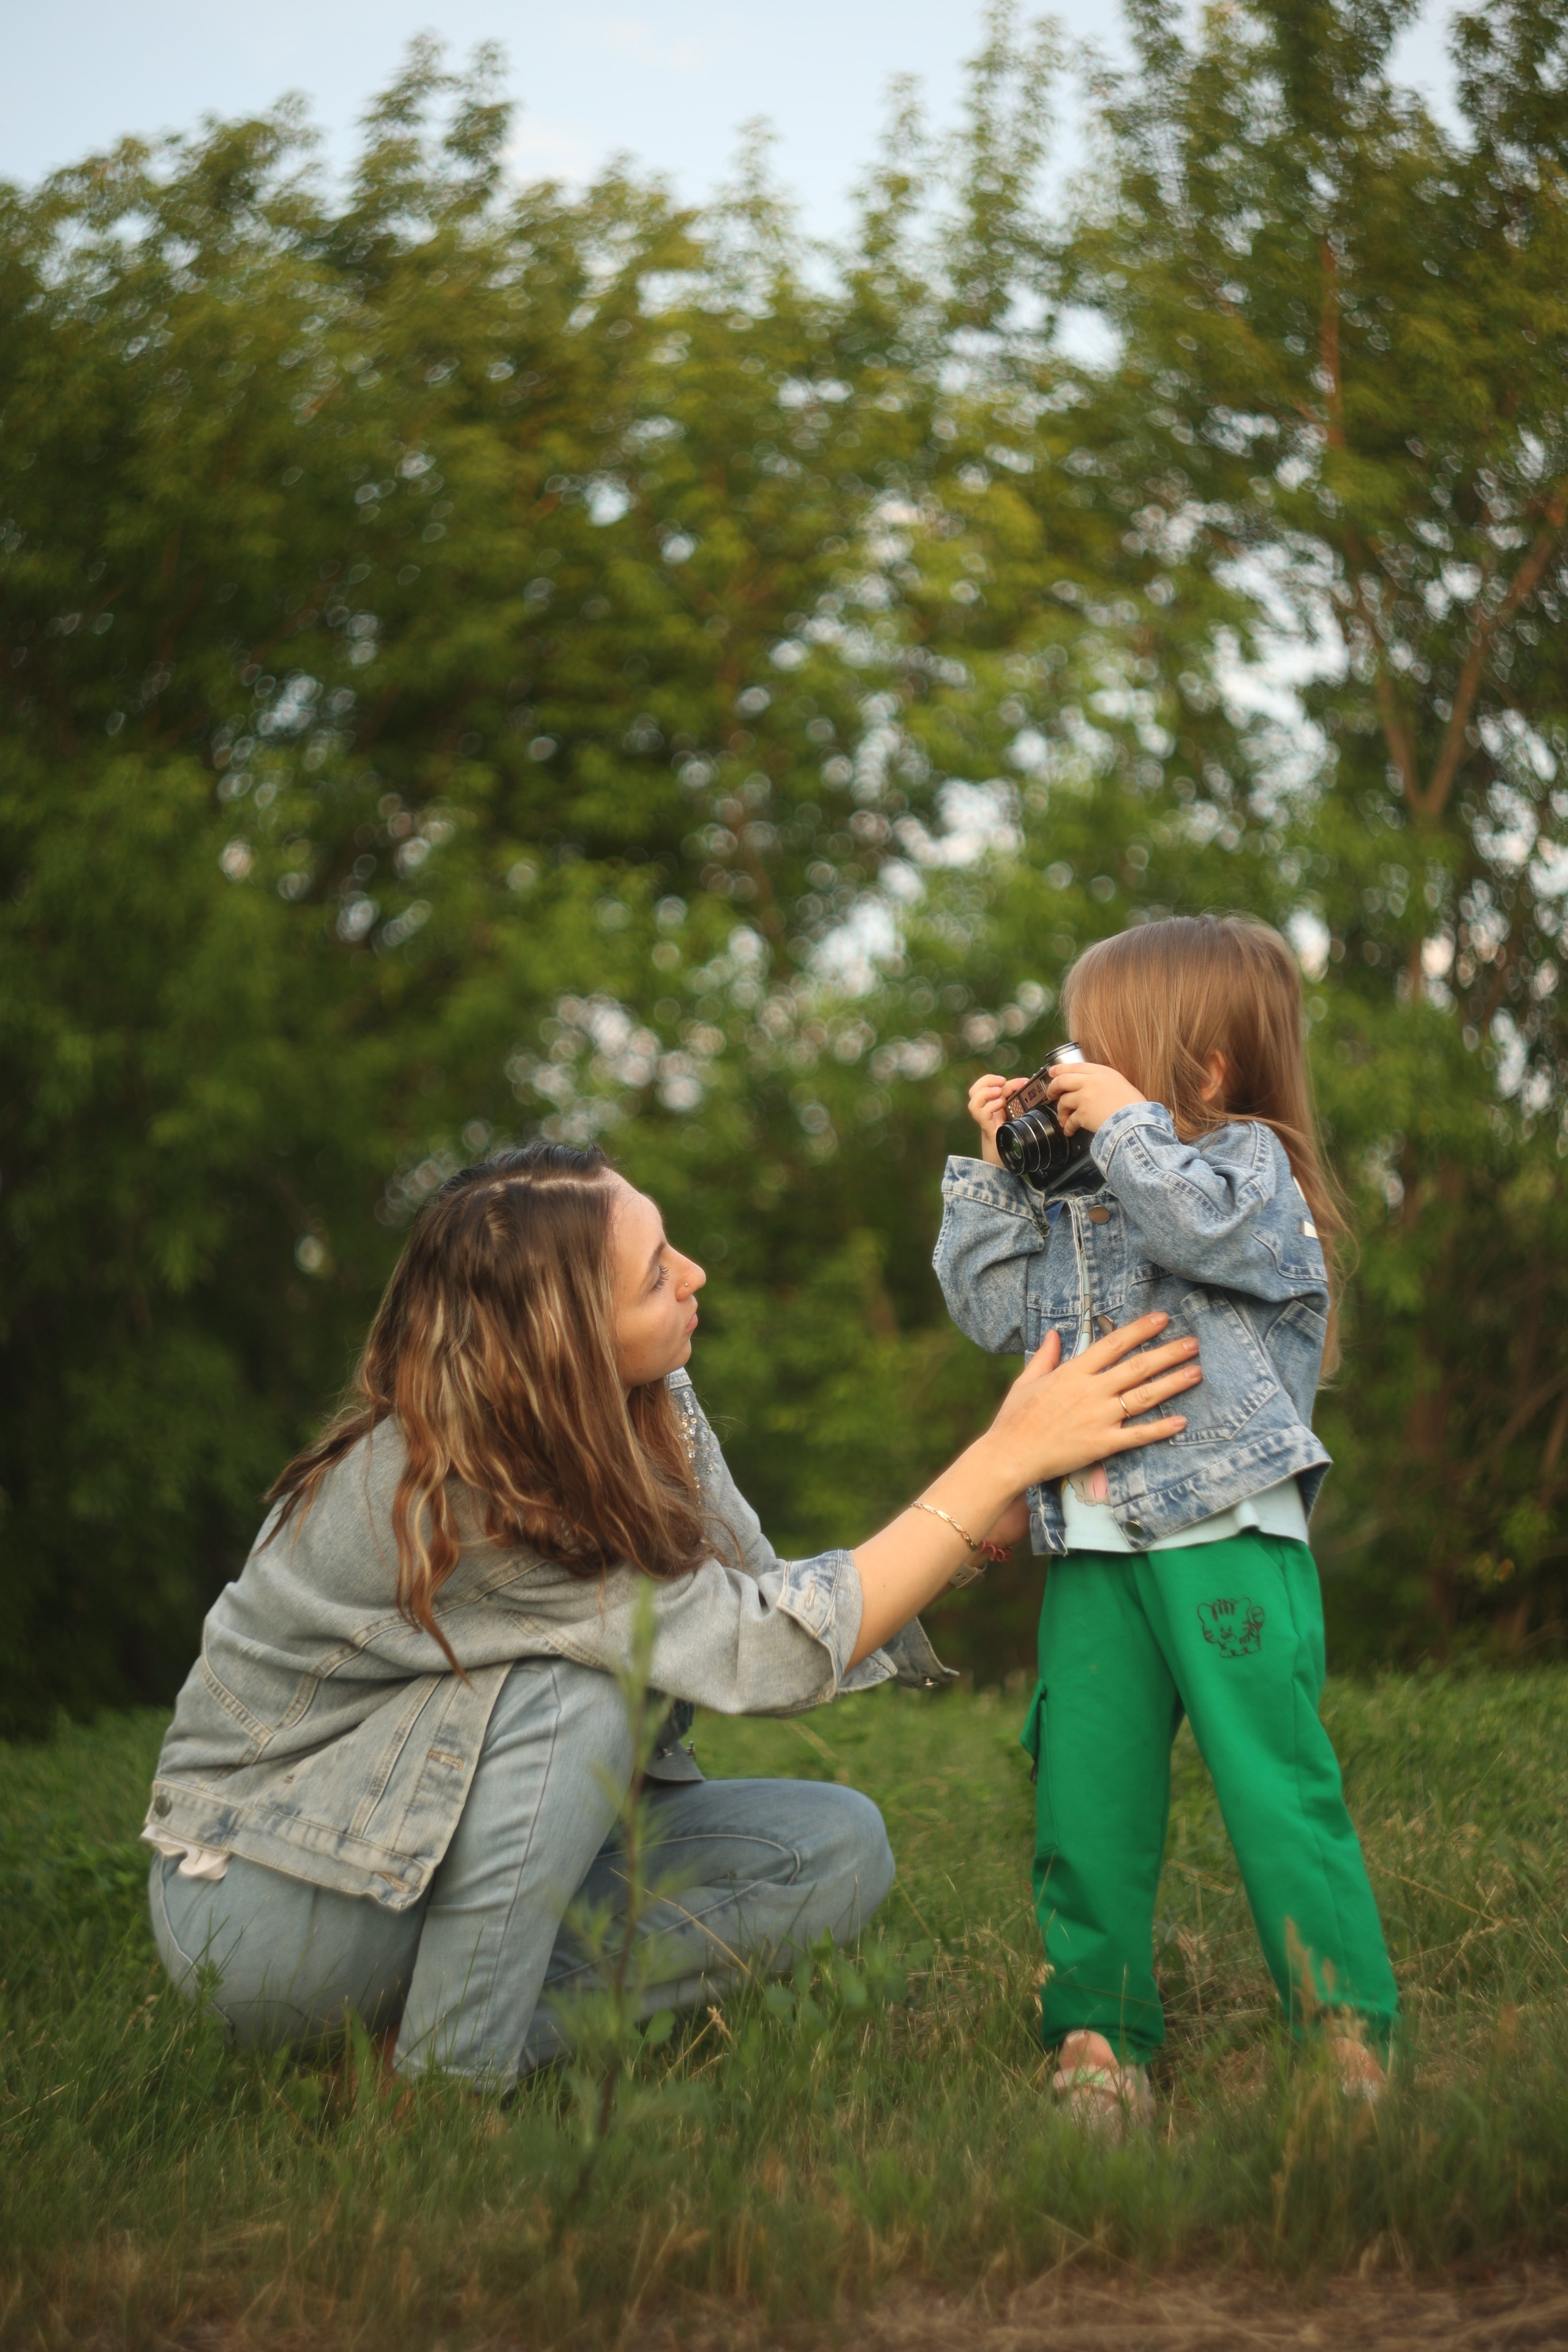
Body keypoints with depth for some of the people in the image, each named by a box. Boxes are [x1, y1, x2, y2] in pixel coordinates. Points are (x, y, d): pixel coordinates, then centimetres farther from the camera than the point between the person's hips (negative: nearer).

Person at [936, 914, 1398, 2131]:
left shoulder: (1252, 1162, 1)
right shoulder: (1072, 1204, 19)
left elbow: (1213, 1228, -21)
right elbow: (995, 1308, 14)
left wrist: (1127, 1122, -12)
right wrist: (996, 1168, 11)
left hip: (1228, 1537, -6)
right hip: (1092, 1547, 6)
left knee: (1275, 1782, -6)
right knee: (1086, 1800, 5)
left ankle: (1350, 2032, 4)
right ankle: (1099, 2033, 15)